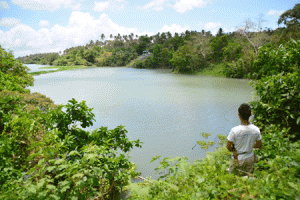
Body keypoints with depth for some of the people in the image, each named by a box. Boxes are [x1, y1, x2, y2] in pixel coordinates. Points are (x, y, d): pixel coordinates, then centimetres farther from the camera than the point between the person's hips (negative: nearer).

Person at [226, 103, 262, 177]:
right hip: (250, 158, 3)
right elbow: (259, 145, -1)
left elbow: (228, 147, -18)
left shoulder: (234, 130, -29)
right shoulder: (256, 130, -17)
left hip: (237, 159, -3)